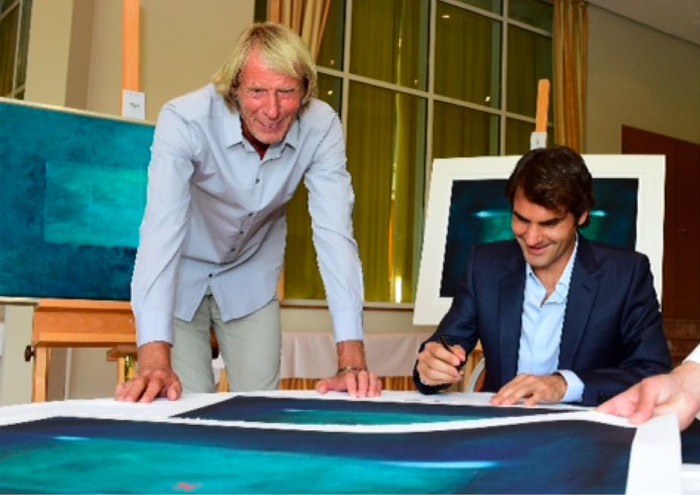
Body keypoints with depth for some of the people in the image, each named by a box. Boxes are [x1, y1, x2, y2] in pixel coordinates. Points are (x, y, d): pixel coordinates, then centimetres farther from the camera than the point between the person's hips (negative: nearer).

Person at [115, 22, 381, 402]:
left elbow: (335, 235, -29)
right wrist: (154, 360, -51)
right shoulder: (185, 120, -32)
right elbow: (161, 231, -40)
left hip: (250, 280, 3)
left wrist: (352, 361, -37)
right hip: (181, 275, -2)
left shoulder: (321, 128, -24)